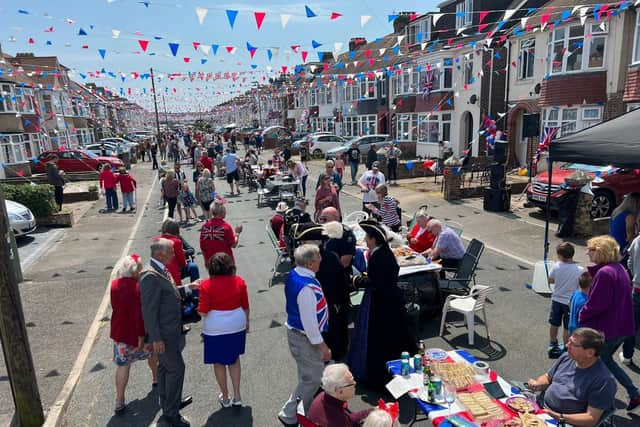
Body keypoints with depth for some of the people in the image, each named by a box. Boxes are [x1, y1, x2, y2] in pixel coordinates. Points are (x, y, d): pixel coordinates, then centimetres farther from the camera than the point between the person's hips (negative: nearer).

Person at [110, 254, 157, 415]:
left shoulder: (114, 285, -5)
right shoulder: (138, 287, -24)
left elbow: (116, 306, 9)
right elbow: (140, 314, -24)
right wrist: (141, 336, -20)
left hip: (119, 331, 4)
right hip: (137, 332, -4)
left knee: (123, 365, 10)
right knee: (153, 352, 23)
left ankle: (119, 401, 11)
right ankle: (156, 379, 43)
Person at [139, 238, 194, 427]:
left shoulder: (162, 270, 5)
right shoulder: (150, 276, -25)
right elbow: (148, 310, -24)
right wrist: (156, 339, -22)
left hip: (170, 330, 10)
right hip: (164, 334, -10)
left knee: (165, 367, 22)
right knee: (176, 369, -1)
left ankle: (168, 402, 40)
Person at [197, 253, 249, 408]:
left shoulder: (207, 285, -14)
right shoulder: (239, 281, -5)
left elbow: (203, 312, -14)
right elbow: (245, 306, 3)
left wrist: (198, 309, 8)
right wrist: (247, 321, 19)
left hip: (215, 329, -3)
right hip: (237, 325, 3)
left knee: (219, 362, 15)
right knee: (234, 358, 21)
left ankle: (225, 397, 28)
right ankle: (237, 395, 21)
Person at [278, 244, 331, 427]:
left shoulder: (294, 275, -2)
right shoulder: (306, 287, -32)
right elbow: (309, 321, -27)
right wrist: (322, 346, -17)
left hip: (295, 332, 10)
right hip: (305, 338, -10)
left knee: (308, 377, 25)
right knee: (311, 379, 8)